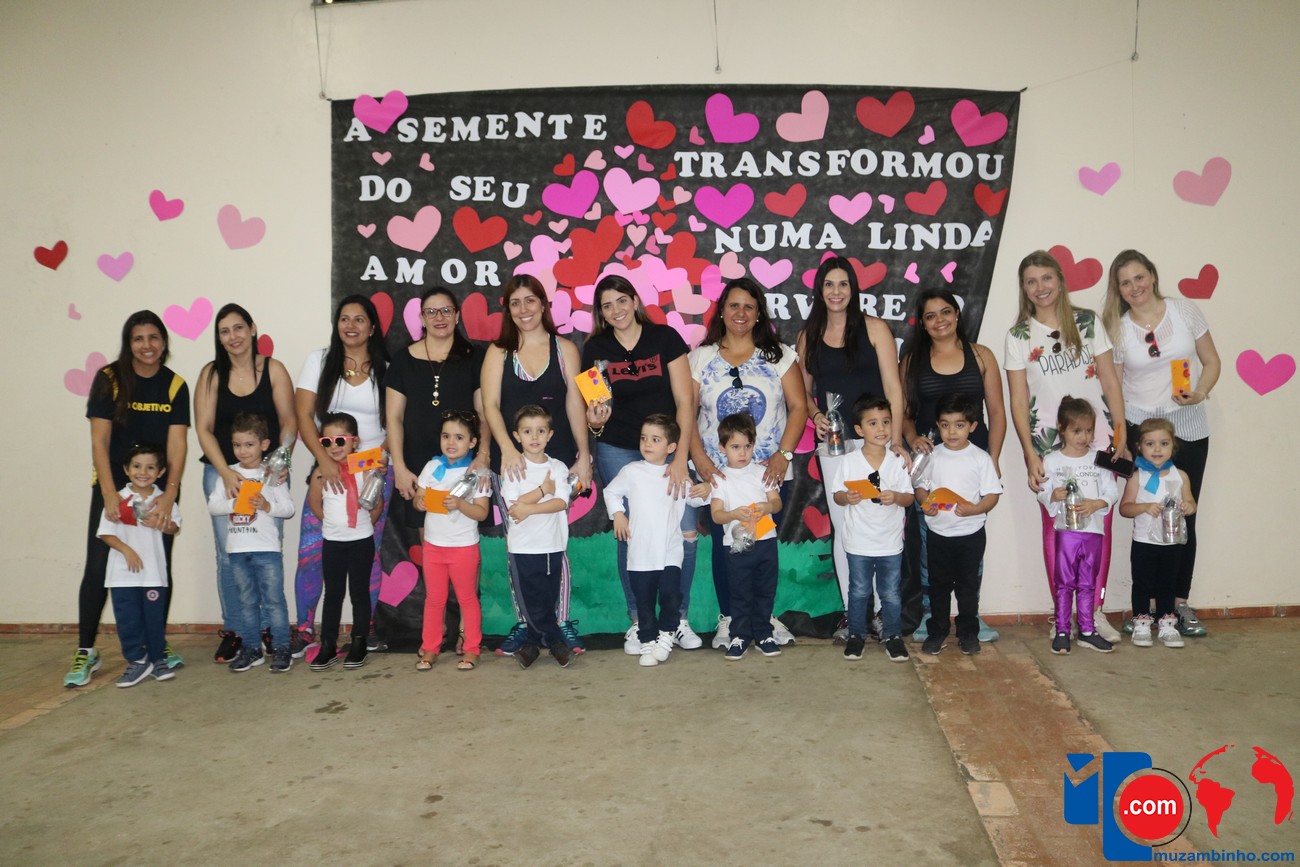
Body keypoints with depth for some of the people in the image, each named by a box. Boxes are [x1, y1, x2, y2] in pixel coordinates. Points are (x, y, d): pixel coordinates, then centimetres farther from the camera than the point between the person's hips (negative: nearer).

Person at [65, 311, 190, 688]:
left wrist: (169, 495, -19)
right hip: (113, 488, -1)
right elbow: (99, 440, -8)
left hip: (159, 489, 1)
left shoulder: (175, 386, -1)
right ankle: (86, 652, 7)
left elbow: (176, 445, -7)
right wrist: (110, 494, -17)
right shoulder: (108, 379, -5)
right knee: (98, 568, -4)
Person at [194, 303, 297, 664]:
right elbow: (204, 429, 0)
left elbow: (289, 423, 2)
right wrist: (226, 472, -12)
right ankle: (233, 631, 13)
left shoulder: (273, 370, 3)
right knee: (229, 556, 1)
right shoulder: (211, 374, 5)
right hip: (222, 472, 1)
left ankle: (266, 629, 13)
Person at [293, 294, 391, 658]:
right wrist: (325, 460, -13)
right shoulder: (319, 361, 4)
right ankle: (304, 630, 7)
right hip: (328, 468, 0)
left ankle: (367, 626, 15)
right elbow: (303, 416, -1)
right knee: (310, 552, -7)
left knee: (369, 551, 3)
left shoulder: (385, 369, 6)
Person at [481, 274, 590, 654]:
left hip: (557, 458, -1)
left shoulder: (564, 349, 7)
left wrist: (584, 456, -1)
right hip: (512, 460, 1)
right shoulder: (498, 352, 8)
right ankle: (522, 624, 14)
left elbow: (575, 404, 4)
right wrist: (507, 448, -17)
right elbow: (490, 404, -2)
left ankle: (564, 623, 10)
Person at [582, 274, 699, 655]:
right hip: (618, 451, 1)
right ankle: (638, 623, 16)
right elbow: (591, 410, 7)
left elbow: (684, 401, -6)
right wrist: (594, 421, -18)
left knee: (686, 533, -9)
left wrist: (681, 457, -14)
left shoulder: (665, 338, -4)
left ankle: (680, 619, 10)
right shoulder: (596, 348, 1)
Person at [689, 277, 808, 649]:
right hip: (717, 473, 0)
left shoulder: (779, 355, 5)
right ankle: (728, 618, 18)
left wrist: (783, 455, -11)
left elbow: (798, 406, 0)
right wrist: (698, 457, -12)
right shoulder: (701, 357, 5)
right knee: (724, 544, 2)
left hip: (769, 472, 0)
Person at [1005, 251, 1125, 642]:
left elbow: (1110, 381, 5)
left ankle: (1095, 610, 14)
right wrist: (1030, 454, -7)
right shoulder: (1019, 335, 2)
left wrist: (1121, 434, 0)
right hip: (1048, 444, -1)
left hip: (1097, 438, 1)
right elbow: (1018, 401, -1)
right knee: (1055, 526, 4)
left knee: (1100, 524, 1)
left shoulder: (1088, 322, 4)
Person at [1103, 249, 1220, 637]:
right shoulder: (1117, 328, 0)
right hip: (1140, 427, 0)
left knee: (1184, 516, 4)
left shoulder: (1185, 310, 0)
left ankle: (1180, 603, 17)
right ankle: (1143, 606, 8)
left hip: (1188, 427, 1)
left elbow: (1212, 361, 5)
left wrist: (1200, 393, -14)